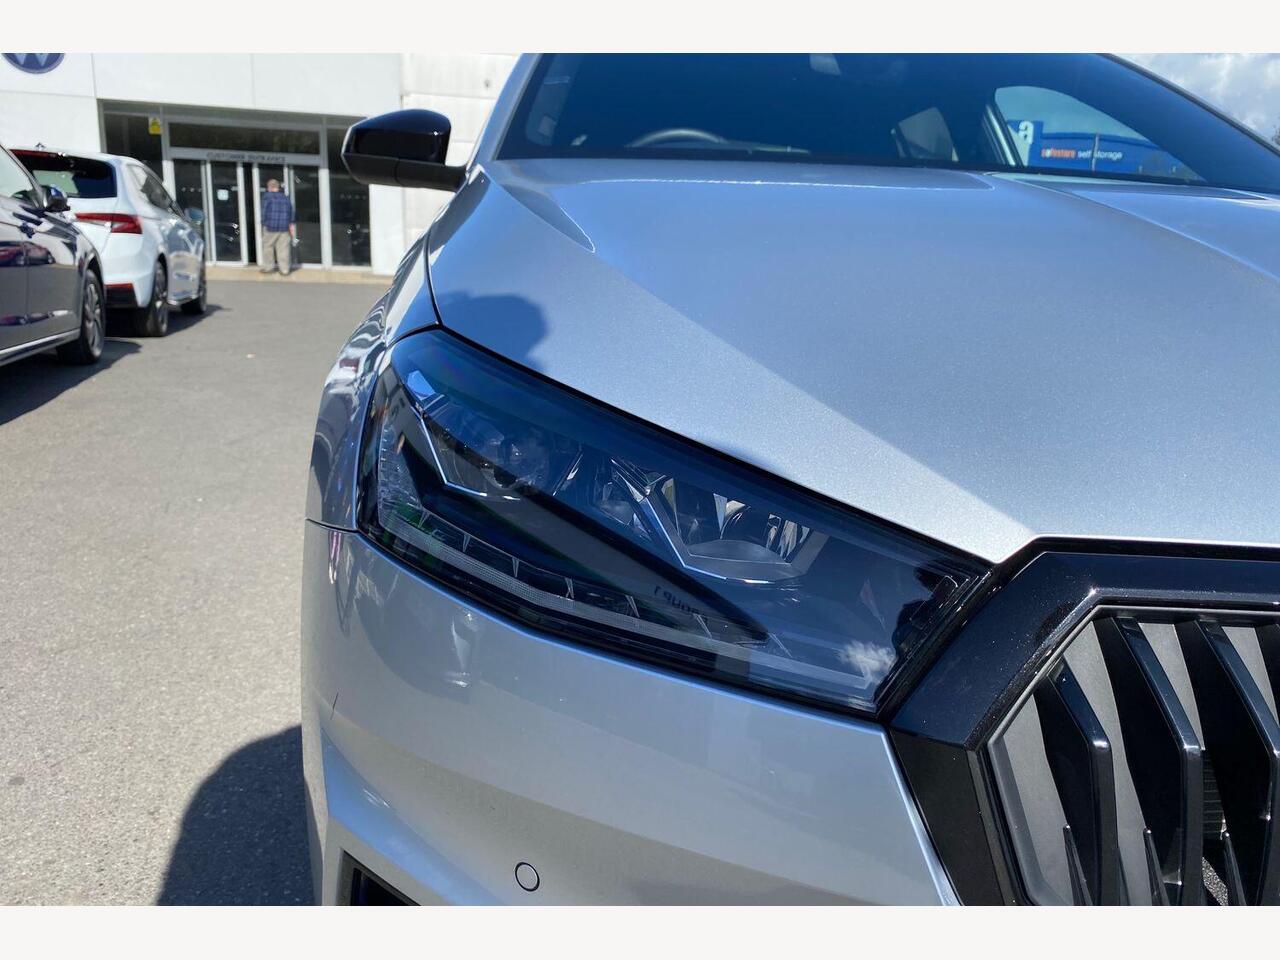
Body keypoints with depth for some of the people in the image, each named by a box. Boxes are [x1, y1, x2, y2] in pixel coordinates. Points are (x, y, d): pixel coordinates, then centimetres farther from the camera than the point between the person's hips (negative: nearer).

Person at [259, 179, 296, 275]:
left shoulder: (267, 196, -3)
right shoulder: (285, 197, 9)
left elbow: (264, 211, -5)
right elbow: (291, 211, 8)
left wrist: (263, 223, 2)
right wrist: (292, 224, 9)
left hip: (271, 227, -3)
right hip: (284, 227, 3)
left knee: (268, 246, 11)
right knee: (283, 248, 3)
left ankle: (268, 267, 17)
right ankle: (285, 269, 2)